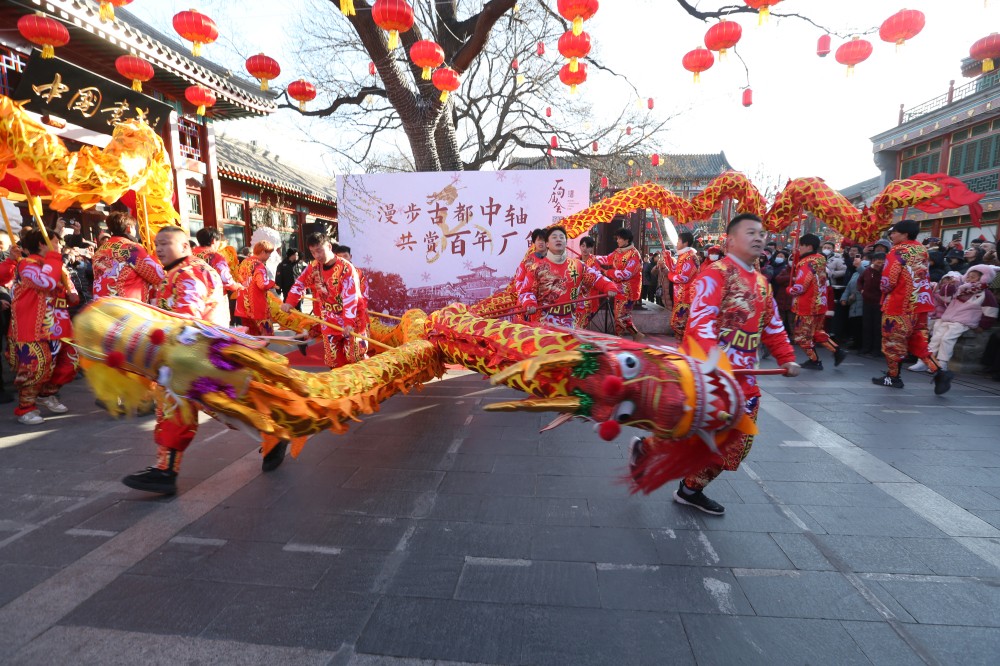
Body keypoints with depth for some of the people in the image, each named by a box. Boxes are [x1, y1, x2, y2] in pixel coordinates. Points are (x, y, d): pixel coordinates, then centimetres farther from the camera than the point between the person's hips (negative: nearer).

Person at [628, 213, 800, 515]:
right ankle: (644, 448, 23)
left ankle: (691, 490, 26)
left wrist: (787, 358, 13)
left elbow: (773, 325, 23)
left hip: (745, 377, 9)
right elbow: (701, 320, -22)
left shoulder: (761, 281, 17)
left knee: (739, 442, 11)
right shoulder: (716, 274, -10)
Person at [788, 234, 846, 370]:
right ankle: (838, 351, 19)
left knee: (803, 335, 6)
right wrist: (797, 279, 7)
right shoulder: (820, 260, 6)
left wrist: (789, 289, -4)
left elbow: (799, 288, -24)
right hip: (820, 303, 9)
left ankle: (814, 361, 15)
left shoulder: (807, 263, -21)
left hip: (807, 306, -9)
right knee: (817, 331, 24)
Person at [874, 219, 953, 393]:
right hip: (920, 302, 7)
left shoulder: (897, 252, -13)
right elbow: (921, 275, 19)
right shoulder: (921, 249, 10)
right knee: (918, 342, 14)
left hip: (898, 303, -7)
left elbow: (888, 280, -16)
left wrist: (885, 291, 3)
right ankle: (939, 372, 2)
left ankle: (893, 377, 14)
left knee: (893, 341, 5)